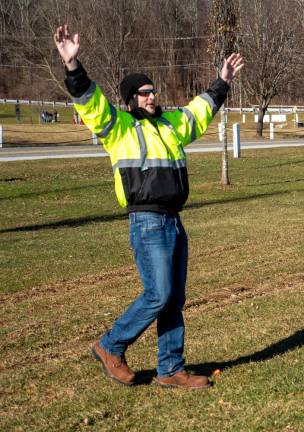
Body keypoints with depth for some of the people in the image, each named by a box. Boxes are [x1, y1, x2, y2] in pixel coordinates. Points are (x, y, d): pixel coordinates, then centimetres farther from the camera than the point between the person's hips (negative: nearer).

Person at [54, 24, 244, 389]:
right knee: (158, 295, -11)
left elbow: (200, 110, 36)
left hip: (174, 223, 7)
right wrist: (73, 65, -31)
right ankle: (111, 347, 8)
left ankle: (171, 370, 16)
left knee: (174, 300, 9)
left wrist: (222, 83, 41)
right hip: (147, 224, -7)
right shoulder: (117, 126, -2)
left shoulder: (170, 123, 18)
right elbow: (89, 102, -17)